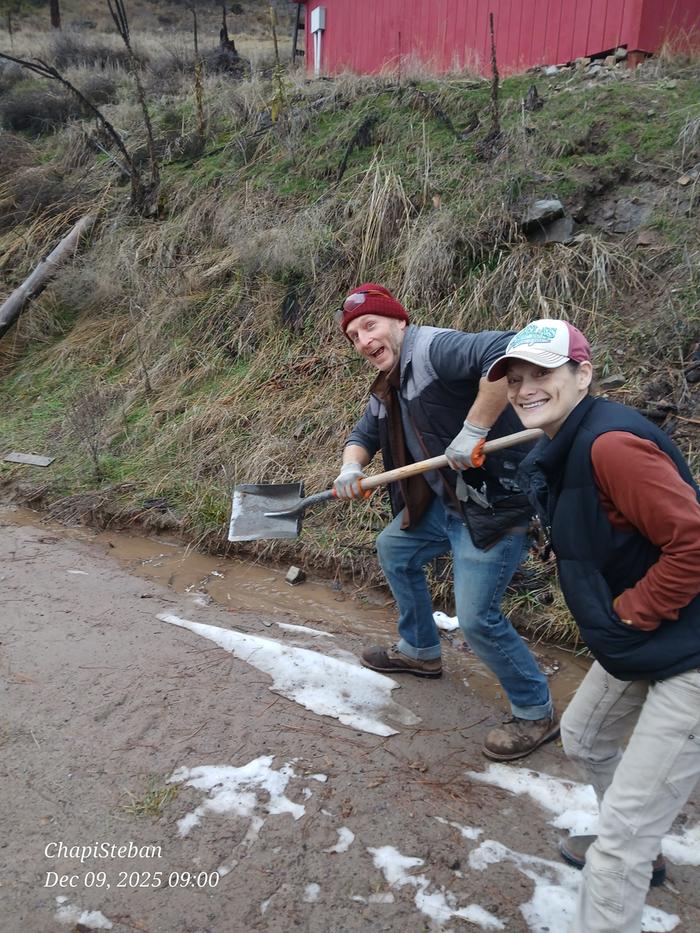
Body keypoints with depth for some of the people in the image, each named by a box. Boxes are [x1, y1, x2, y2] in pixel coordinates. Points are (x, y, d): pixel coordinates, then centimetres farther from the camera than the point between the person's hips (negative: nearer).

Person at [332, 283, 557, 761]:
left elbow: (505, 351, -38)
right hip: (443, 502, 11)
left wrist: (473, 431, -33)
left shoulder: (434, 348, -21)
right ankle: (420, 651, 45)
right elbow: (363, 435, 21)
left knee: (477, 618, -10)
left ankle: (536, 713, 16)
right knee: (393, 548, 26)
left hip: (495, 502, -11)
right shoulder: (388, 388, 11)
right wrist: (351, 468, -2)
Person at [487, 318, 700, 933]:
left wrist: (633, 611, -19)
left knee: (624, 834, -5)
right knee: (584, 739, 31)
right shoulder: (558, 452, 5)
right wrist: (619, 620, 7)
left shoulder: (609, 443, -27)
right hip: (636, 649, 11)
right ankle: (639, 855, 56)